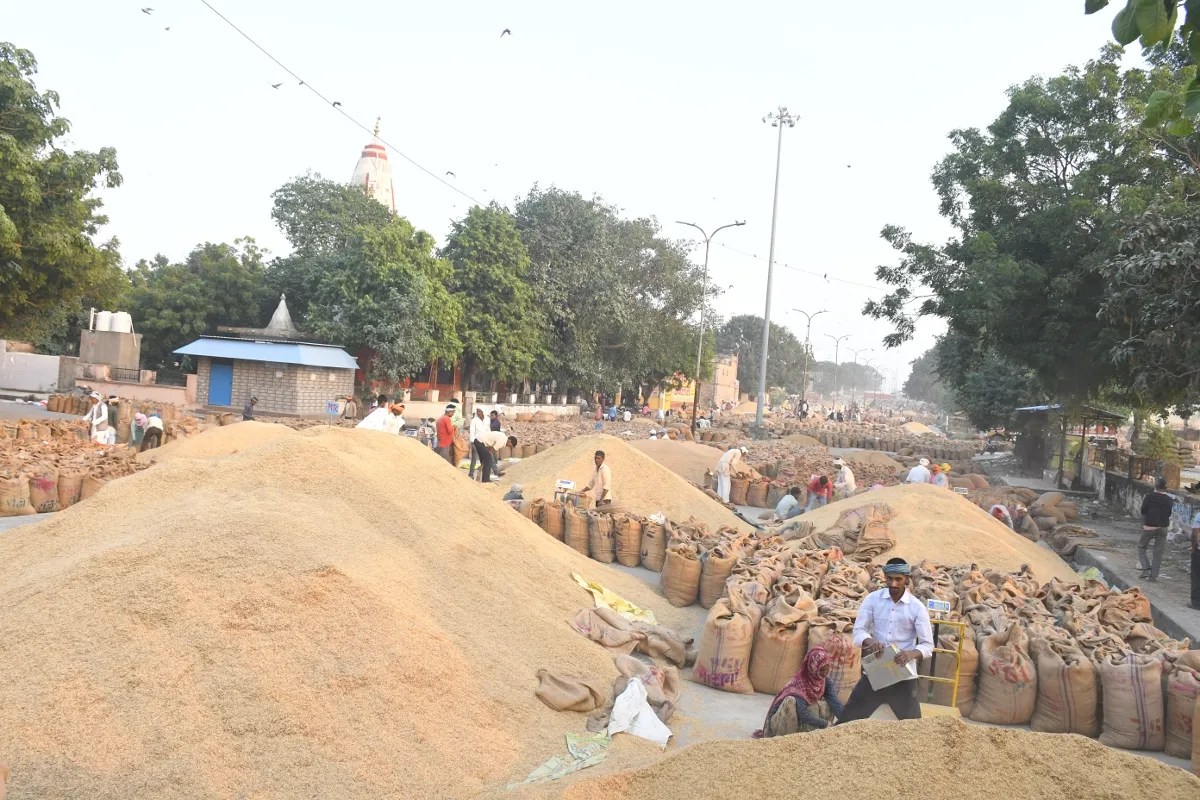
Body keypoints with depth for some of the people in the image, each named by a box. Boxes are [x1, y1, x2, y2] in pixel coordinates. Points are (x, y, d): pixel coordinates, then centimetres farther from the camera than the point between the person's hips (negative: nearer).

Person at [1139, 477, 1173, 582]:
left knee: (1141, 547, 14)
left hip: (1149, 527, -2)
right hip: (1163, 528, 2)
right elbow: (1169, 514, 6)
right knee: (1158, 553, 7)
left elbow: (1143, 511, -6)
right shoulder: (1169, 500, -2)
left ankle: (1146, 569, -1)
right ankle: (1153, 576, 6)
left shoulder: (1149, 497, -10)